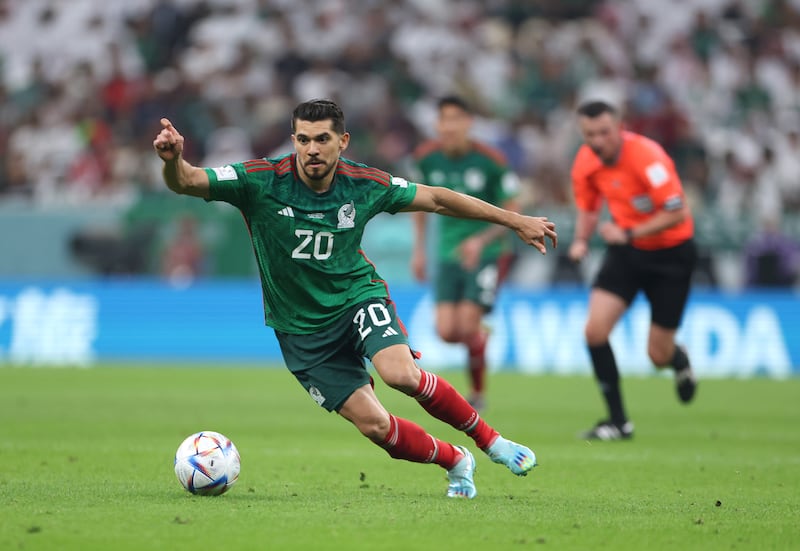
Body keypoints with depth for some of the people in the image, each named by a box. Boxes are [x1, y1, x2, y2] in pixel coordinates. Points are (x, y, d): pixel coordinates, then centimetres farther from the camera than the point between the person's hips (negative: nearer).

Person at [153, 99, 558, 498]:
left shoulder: (364, 184, -12)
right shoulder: (262, 181, -20)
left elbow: (436, 199, 2)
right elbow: (186, 182, -27)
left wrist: (516, 221, 6)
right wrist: (173, 160, -53)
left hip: (357, 294, 0)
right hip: (301, 327, 0)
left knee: (401, 374, -29)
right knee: (373, 424, -7)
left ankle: (489, 439, -6)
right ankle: (455, 462, 20)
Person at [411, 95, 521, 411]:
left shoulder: (491, 161, -16)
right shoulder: (427, 157, -4)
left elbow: (512, 214, -9)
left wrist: (481, 240, -24)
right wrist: (419, 249, 11)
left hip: (488, 251, -4)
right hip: (449, 252, 4)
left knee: (467, 326, -16)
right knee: (447, 332, -7)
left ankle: (477, 393, 8)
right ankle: (481, 335, 31)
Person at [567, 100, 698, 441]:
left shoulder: (646, 156, -26)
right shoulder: (586, 163, -6)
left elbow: (677, 213, -26)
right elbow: (588, 209, 12)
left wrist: (629, 234, -30)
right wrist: (581, 240, -8)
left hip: (670, 253, -5)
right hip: (625, 250, 5)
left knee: (658, 356, -1)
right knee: (595, 329, -16)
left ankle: (679, 359, 40)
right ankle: (618, 422, -4)